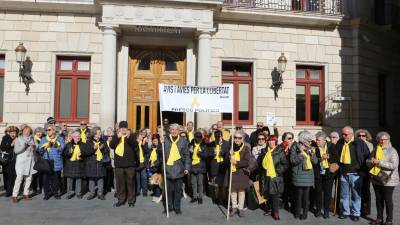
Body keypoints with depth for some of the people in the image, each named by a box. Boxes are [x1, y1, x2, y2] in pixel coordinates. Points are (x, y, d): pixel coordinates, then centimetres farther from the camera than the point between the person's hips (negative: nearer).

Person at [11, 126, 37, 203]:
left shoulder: (32, 139, 11)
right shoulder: (18, 139, 2)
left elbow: (35, 149, 14)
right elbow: (16, 150, -8)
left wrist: (33, 147, -7)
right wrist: (24, 145, -17)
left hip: (30, 161, 4)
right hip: (21, 161, -4)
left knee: (29, 178, 5)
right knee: (19, 178, -10)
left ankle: (26, 194, 15)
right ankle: (14, 195, -3)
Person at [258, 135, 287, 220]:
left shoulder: (280, 151, -3)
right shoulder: (264, 151, 9)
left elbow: (285, 164, -3)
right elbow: (259, 161, 21)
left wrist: (279, 171, -10)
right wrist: (262, 170, 13)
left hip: (276, 177, -4)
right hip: (266, 176, 4)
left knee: (275, 195, -4)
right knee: (268, 194, 11)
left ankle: (276, 212, 4)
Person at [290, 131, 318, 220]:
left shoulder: (310, 148, 9)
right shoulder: (295, 147, -4)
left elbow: (315, 161, 7)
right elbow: (293, 160, -13)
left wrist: (313, 154, -11)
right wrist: (301, 153, -23)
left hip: (308, 175, 3)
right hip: (299, 175, -3)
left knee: (306, 194, 3)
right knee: (299, 194, 1)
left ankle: (305, 213, 14)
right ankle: (297, 212, 18)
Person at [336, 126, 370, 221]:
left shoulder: (360, 143, -8)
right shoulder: (339, 143, 3)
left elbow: (367, 156, -2)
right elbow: (336, 156, 17)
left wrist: (364, 170, -2)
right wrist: (338, 166, 8)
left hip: (355, 173, -4)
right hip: (343, 173, 4)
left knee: (356, 195, 6)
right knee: (344, 194, 12)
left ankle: (356, 213, 19)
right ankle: (345, 212, 24)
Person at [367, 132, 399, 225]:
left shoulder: (392, 151, -9)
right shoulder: (375, 150, 9)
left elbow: (394, 165, -20)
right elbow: (368, 162, 10)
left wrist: (379, 162, -22)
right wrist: (372, 161, -12)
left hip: (388, 180, -5)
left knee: (388, 200, 3)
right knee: (378, 199, 12)